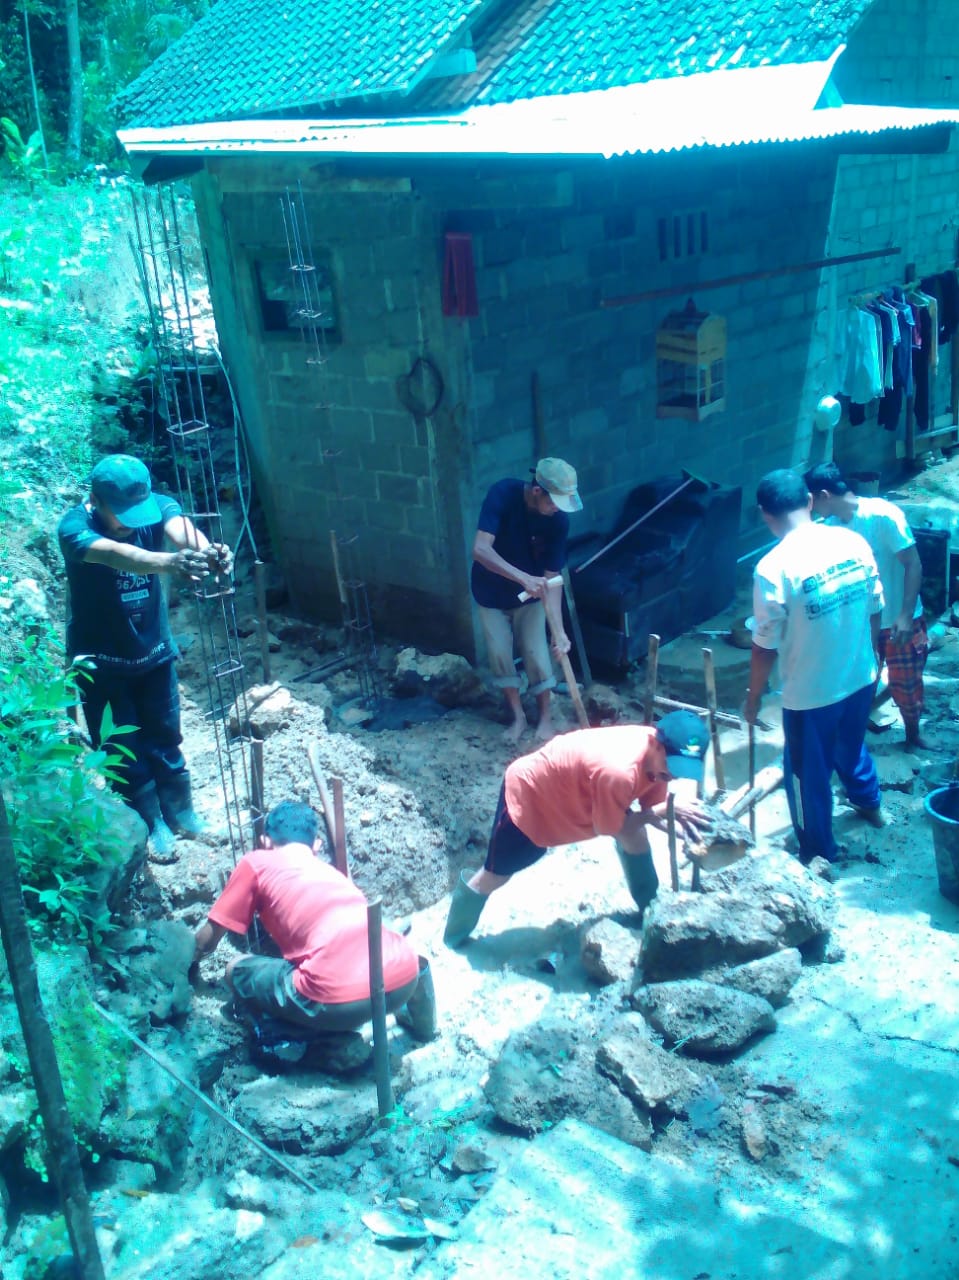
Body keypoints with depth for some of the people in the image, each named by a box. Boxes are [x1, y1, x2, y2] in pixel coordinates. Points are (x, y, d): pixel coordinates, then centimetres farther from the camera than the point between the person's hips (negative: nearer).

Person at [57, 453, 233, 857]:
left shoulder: (157, 505, -16)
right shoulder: (74, 527, -27)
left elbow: (181, 529, -38)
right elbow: (116, 555, -48)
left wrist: (208, 551, -62)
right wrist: (168, 562, -68)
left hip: (153, 649, 3)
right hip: (101, 660, -3)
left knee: (165, 737, 17)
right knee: (123, 748, 10)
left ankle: (180, 811, 38)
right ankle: (150, 824, 30)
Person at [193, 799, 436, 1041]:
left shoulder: (256, 863, 17)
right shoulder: (331, 870, 31)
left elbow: (207, 940, 21)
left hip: (340, 999, -6)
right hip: (404, 981, 6)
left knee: (238, 971, 19)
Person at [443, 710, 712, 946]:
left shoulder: (659, 754, -16)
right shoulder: (618, 771, -42)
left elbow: (652, 810, -5)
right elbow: (607, 828, -25)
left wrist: (680, 824, -26)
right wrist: (666, 809, -25)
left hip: (567, 788, 8)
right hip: (528, 794, -7)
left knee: (635, 834, 2)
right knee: (494, 876, 9)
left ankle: (650, 909, 23)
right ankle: (453, 937, 34)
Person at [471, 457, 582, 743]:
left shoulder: (558, 521, -24)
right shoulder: (503, 494, -31)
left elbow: (552, 576, -21)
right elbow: (480, 549, -39)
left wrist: (559, 630, -29)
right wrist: (523, 577, -50)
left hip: (529, 594, 1)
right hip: (491, 591, -1)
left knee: (536, 653, -1)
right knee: (499, 653, 0)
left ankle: (545, 716, 20)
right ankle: (517, 716, 20)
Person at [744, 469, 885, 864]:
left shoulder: (773, 567, -24)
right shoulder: (853, 541, -7)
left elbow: (765, 648, -18)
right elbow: (875, 612, 4)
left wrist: (753, 698, -3)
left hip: (810, 693, -6)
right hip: (860, 678, 6)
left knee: (808, 773, 15)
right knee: (851, 745, 33)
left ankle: (819, 853, 31)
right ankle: (868, 802, 57)